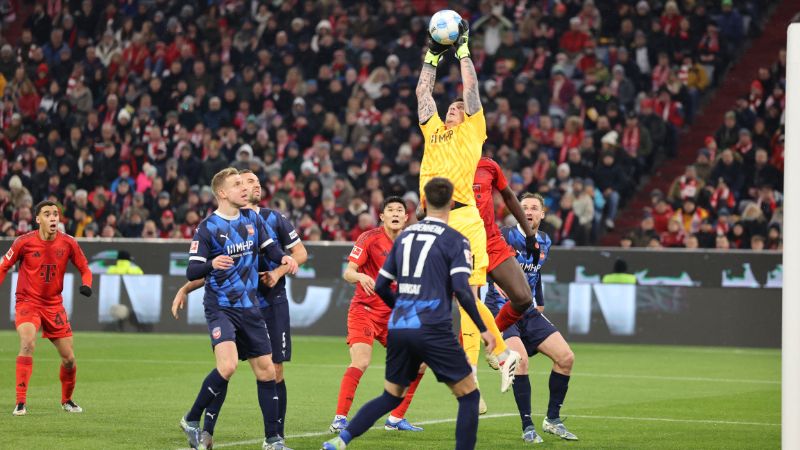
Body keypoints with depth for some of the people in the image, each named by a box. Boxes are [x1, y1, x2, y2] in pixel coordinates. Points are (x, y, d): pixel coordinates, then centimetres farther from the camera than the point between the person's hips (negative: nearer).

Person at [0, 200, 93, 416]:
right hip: (27, 302, -3)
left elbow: (84, 269, 4)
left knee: (69, 359, 5)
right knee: (27, 344, -28)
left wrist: (86, 285, -16)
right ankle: (21, 402, -25)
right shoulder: (24, 242, -12)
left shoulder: (68, 243, -6)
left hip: (54, 305, 3)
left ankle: (66, 400, 33)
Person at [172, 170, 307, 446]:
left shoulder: (274, 219, 3)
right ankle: (207, 432, -2)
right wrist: (184, 290, -1)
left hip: (272, 304, 0)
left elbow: (300, 252, 8)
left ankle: (277, 436, 10)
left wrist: (279, 272, -8)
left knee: (274, 372, 0)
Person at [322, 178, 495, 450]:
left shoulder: (405, 236, 14)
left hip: (398, 328, 6)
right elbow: (461, 289, -13)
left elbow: (381, 286, 17)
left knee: (391, 397, 19)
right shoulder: (455, 240, -2)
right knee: (469, 395, 7)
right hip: (433, 331, -6)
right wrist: (482, 329, -6)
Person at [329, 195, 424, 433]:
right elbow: (347, 273, -14)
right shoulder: (369, 238, -9)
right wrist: (360, 276, -34)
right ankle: (339, 419, -19)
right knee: (360, 362, -24)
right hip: (364, 309, -6)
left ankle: (396, 418, 14)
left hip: (393, 313, 6)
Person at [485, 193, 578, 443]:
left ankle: (552, 419, 12)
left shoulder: (545, 242, 9)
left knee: (566, 357, -3)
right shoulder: (506, 235, -12)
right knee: (520, 359, -27)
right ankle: (527, 427, -16)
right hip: (501, 310, -7)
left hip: (528, 312, 7)